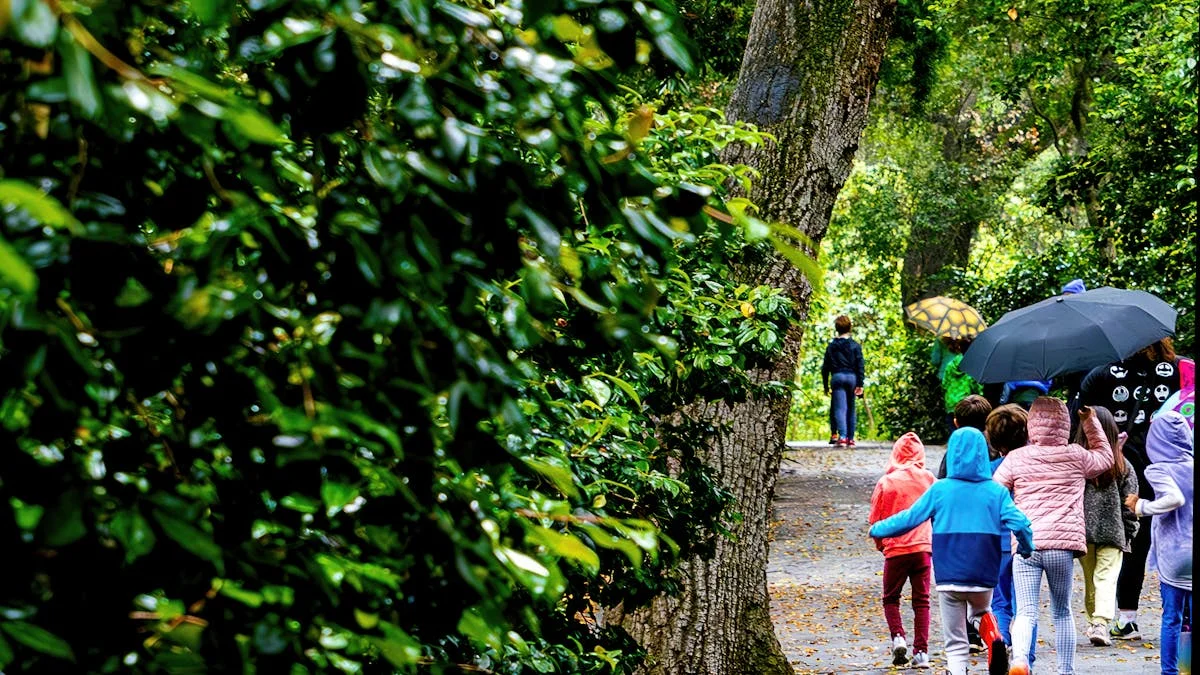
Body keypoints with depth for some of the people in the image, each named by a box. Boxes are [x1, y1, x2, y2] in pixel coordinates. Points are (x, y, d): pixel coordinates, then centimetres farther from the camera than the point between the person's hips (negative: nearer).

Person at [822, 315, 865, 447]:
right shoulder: (855, 346, 4)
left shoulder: (831, 346, 7)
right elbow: (860, 366, -1)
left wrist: (825, 385, 13)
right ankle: (850, 438, 10)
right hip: (851, 377, 1)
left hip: (837, 377, -1)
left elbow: (825, 367, 7)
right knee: (851, 409, 10)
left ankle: (842, 436, -23)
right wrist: (860, 384, -1)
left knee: (840, 408, -7)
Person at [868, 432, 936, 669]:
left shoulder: (886, 482, -5)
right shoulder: (928, 479, 0)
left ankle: (898, 636, -8)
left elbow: (875, 519, 0)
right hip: (923, 547, 2)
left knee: (891, 598, 14)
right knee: (921, 601, 7)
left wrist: (880, 544, 16)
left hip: (895, 549, -1)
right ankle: (921, 652, 1)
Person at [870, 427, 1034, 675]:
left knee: (955, 643, 8)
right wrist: (1027, 549, 9)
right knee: (980, 611, 29)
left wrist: (877, 530, 18)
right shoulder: (996, 491, -2)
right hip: (983, 577, 1)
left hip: (949, 577, -1)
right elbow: (1019, 523, -10)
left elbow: (909, 518, 2)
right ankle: (994, 638, -2)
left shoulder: (940, 490, -3)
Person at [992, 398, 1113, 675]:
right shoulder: (1076, 456, 9)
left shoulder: (1016, 458, 5)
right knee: (1062, 613, 16)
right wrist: (1091, 421, 32)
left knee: (1026, 612, -5)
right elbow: (1105, 457, 29)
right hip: (1062, 544, 1)